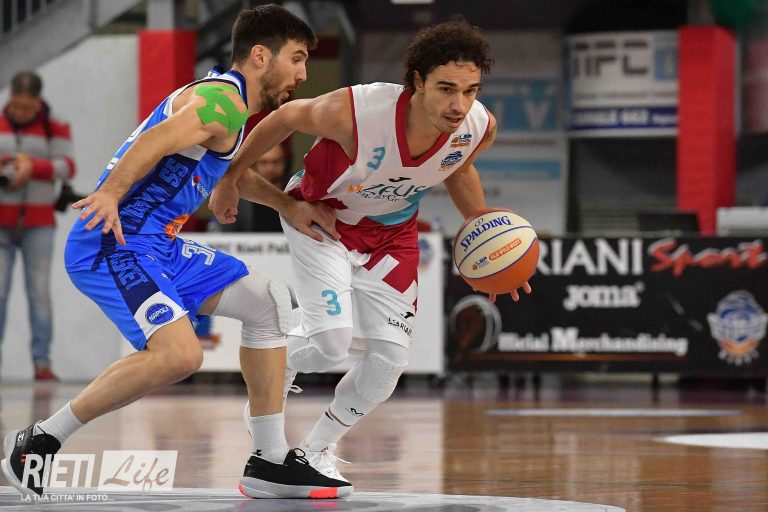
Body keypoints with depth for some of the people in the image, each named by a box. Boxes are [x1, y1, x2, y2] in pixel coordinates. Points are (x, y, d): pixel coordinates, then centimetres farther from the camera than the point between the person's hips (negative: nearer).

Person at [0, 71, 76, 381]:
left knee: (39, 291, -5)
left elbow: (67, 167, -5)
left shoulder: (55, 129, 4)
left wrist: (32, 166, -21)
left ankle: (42, 362, -5)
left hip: (38, 224, -1)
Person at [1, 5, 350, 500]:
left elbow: (230, 174, 44)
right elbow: (157, 140, -30)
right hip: (115, 242, -11)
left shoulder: (230, 103, 23)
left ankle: (270, 462, 15)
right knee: (179, 353, -29)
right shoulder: (223, 101, -11)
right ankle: (40, 441, -15)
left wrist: (290, 207, 42)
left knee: (268, 301, 14)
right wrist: (112, 193, -43)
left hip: (158, 245, 11)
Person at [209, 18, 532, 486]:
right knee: (331, 340, -20)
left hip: (391, 233, 4)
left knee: (390, 358, -1)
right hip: (321, 217, -4)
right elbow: (287, 118, -18)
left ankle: (319, 448, 24)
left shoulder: (479, 128, -26)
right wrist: (232, 177, -6)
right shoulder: (354, 112, -40)